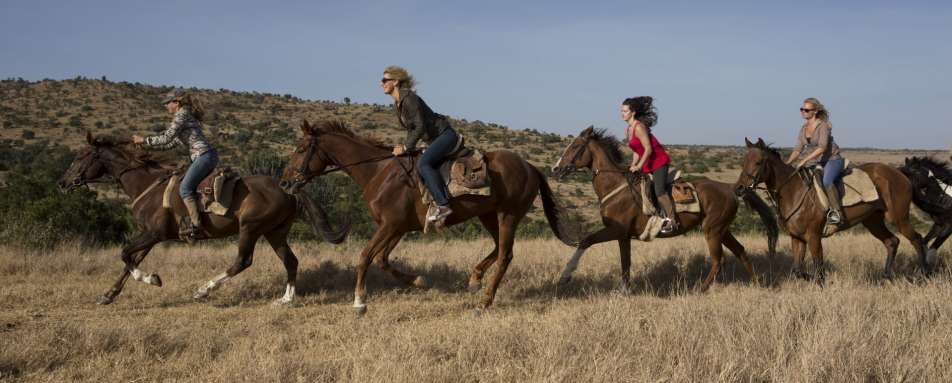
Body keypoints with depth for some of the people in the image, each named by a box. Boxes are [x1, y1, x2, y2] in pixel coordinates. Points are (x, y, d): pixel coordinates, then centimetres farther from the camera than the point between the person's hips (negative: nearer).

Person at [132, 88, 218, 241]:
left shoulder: (182, 114, -3)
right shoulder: (187, 116, 26)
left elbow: (166, 138, -10)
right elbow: (171, 143, 28)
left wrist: (144, 140, 0)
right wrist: (145, 145, 26)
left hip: (204, 155, -10)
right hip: (206, 156, 10)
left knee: (185, 188, -17)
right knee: (185, 186, 16)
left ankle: (196, 227, -23)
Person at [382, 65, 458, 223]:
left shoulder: (409, 98, -18)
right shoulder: (397, 105, 11)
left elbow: (420, 127, -22)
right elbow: (411, 129, 17)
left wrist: (406, 147, -19)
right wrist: (406, 146, 3)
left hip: (446, 134, -11)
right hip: (434, 141, 11)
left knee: (423, 163, -28)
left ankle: (443, 205, -31)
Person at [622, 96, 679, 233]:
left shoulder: (639, 127, -18)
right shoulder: (628, 130, 10)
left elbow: (648, 149, -22)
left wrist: (638, 166, -20)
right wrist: (632, 166, 6)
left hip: (659, 161, -10)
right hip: (647, 164, 10)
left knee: (659, 191, -21)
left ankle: (673, 221, -16)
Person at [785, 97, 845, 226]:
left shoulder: (823, 125, -14)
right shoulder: (804, 128, 8)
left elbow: (822, 147, -24)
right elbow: (798, 149, 8)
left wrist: (804, 160, -28)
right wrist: (787, 164, -5)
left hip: (833, 159, -9)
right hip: (819, 163, 9)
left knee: (826, 181, -33)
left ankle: (837, 212, -30)